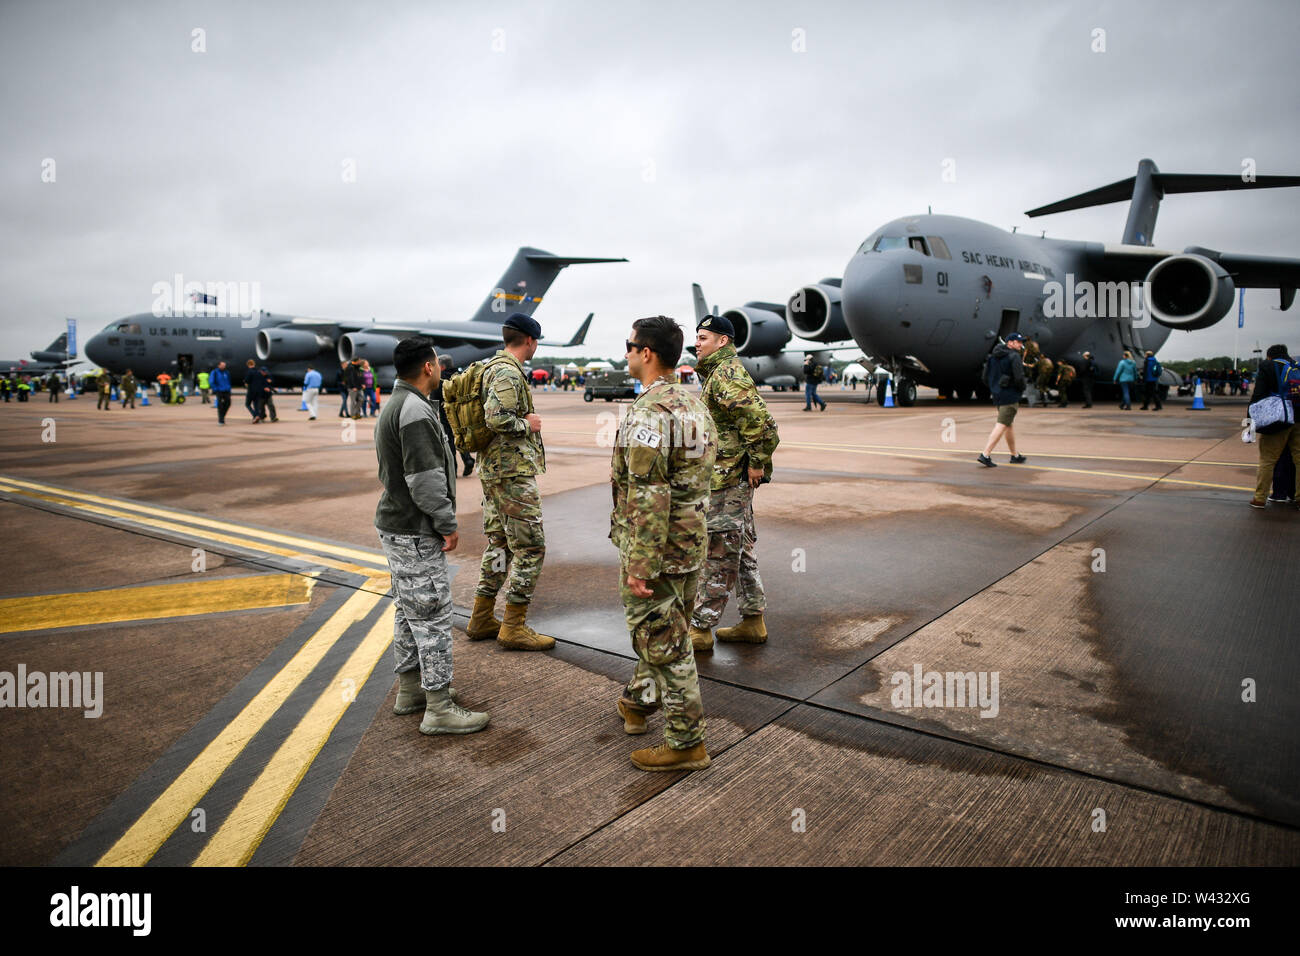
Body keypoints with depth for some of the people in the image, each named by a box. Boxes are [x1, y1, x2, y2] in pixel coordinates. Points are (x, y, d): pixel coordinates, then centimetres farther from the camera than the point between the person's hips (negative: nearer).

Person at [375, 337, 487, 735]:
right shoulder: (416, 411, -20)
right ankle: (439, 710, 4)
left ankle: (410, 690, 32)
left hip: (396, 525, 11)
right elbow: (425, 479, -25)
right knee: (432, 615, -4)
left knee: (409, 610, 19)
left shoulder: (393, 406, 14)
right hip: (416, 534, -11)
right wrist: (447, 525, -16)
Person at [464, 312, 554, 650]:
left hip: (492, 469, 11)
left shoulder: (493, 367, 15)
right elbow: (497, 418, -29)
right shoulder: (508, 372, -16)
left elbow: (490, 416, 22)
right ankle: (513, 628, 2)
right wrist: (527, 424, -14)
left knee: (498, 543, 16)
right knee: (530, 547, -4)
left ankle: (481, 619, 23)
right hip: (512, 472, -11)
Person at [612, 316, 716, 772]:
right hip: (692, 543, 10)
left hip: (654, 550, -10)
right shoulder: (695, 404, 9)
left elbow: (649, 495, -26)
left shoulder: (649, 412, -22)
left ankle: (686, 743, 14)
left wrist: (640, 563, -24)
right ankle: (638, 701, 45)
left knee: (664, 645, 2)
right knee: (665, 631, 24)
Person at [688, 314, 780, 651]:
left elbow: (759, 418, -27)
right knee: (740, 550, 15)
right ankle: (752, 623, 25)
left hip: (726, 481, -11)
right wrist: (754, 463, 19)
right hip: (734, 480, 11)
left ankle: (701, 629, 6)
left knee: (717, 555, -3)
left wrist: (756, 462, -19)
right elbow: (753, 420, 24)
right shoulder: (718, 373, 17)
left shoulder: (726, 375, -16)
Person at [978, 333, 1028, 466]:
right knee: (1002, 425, -9)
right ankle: (985, 455, -17)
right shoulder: (1014, 356, -12)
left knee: (1009, 425, 18)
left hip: (997, 395, 9)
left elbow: (985, 377, 12)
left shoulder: (993, 356, 11)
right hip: (1010, 396, -9)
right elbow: (1019, 378, -19)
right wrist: (1022, 388, 0)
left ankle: (1015, 455, 28)